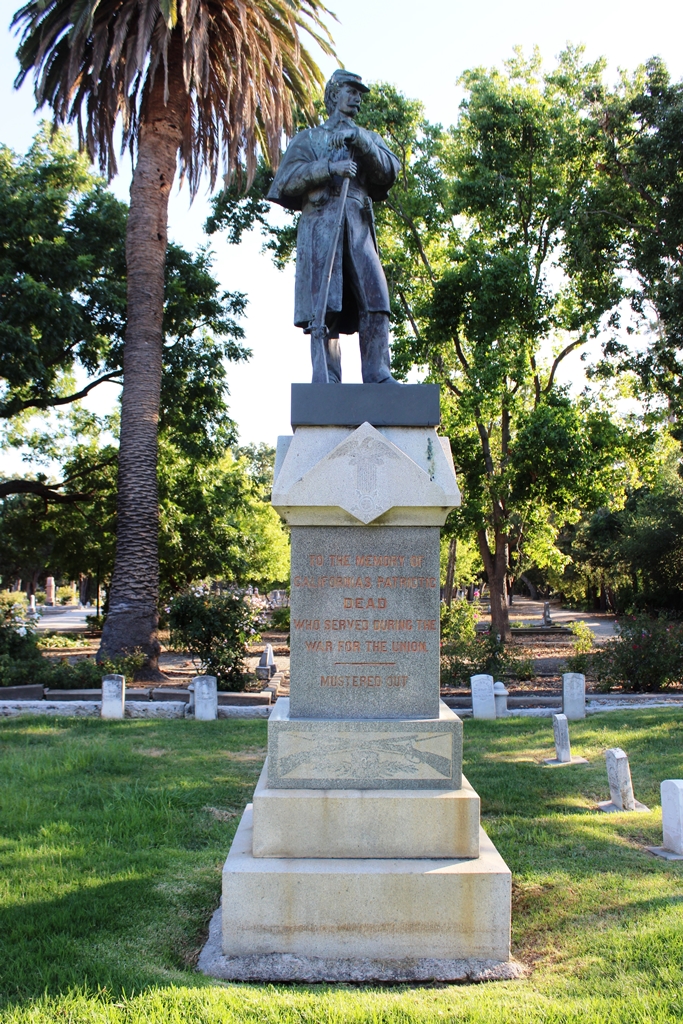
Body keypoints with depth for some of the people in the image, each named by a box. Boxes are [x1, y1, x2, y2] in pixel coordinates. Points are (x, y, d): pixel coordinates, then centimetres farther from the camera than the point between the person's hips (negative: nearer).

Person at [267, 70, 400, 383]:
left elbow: (389, 171, 7)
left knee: (374, 299, -15)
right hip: (320, 226, -2)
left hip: (359, 227, 2)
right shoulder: (309, 138, 23)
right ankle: (328, 381, -16)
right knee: (324, 307, -13)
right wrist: (330, 167, -8)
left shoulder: (369, 138, 29)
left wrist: (358, 138, -6)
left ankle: (378, 375, -18)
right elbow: (287, 179, 5)